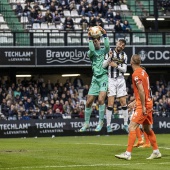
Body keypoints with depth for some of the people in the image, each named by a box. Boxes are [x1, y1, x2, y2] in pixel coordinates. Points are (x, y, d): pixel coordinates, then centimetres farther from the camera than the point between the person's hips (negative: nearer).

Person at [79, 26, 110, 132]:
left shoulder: (104, 51, 6)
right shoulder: (91, 52, 9)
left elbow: (107, 45, -16)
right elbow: (92, 50, -15)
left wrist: (104, 34, -25)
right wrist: (90, 38, -19)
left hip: (104, 77, -3)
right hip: (95, 78, 3)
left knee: (101, 99, -20)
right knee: (89, 102, 2)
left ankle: (101, 122, -8)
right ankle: (86, 123, 16)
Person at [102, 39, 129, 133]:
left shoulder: (124, 55, 7)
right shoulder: (110, 52, -3)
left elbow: (124, 69, 3)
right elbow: (103, 65, -8)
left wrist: (117, 66, -13)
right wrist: (110, 57, -20)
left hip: (120, 80, 3)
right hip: (111, 79, -3)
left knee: (124, 103, 2)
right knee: (110, 103, -8)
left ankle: (125, 124, 9)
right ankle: (108, 125, -2)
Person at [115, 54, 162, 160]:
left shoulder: (136, 74, -14)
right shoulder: (143, 72, 13)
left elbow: (141, 91, -22)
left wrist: (143, 106, -20)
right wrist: (135, 102, 23)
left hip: (143, 105, -9)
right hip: (148, 103, 9)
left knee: (132, 127, -11)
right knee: (147, 129, 17)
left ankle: (128, 153, -15)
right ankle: (156, 152, 23)